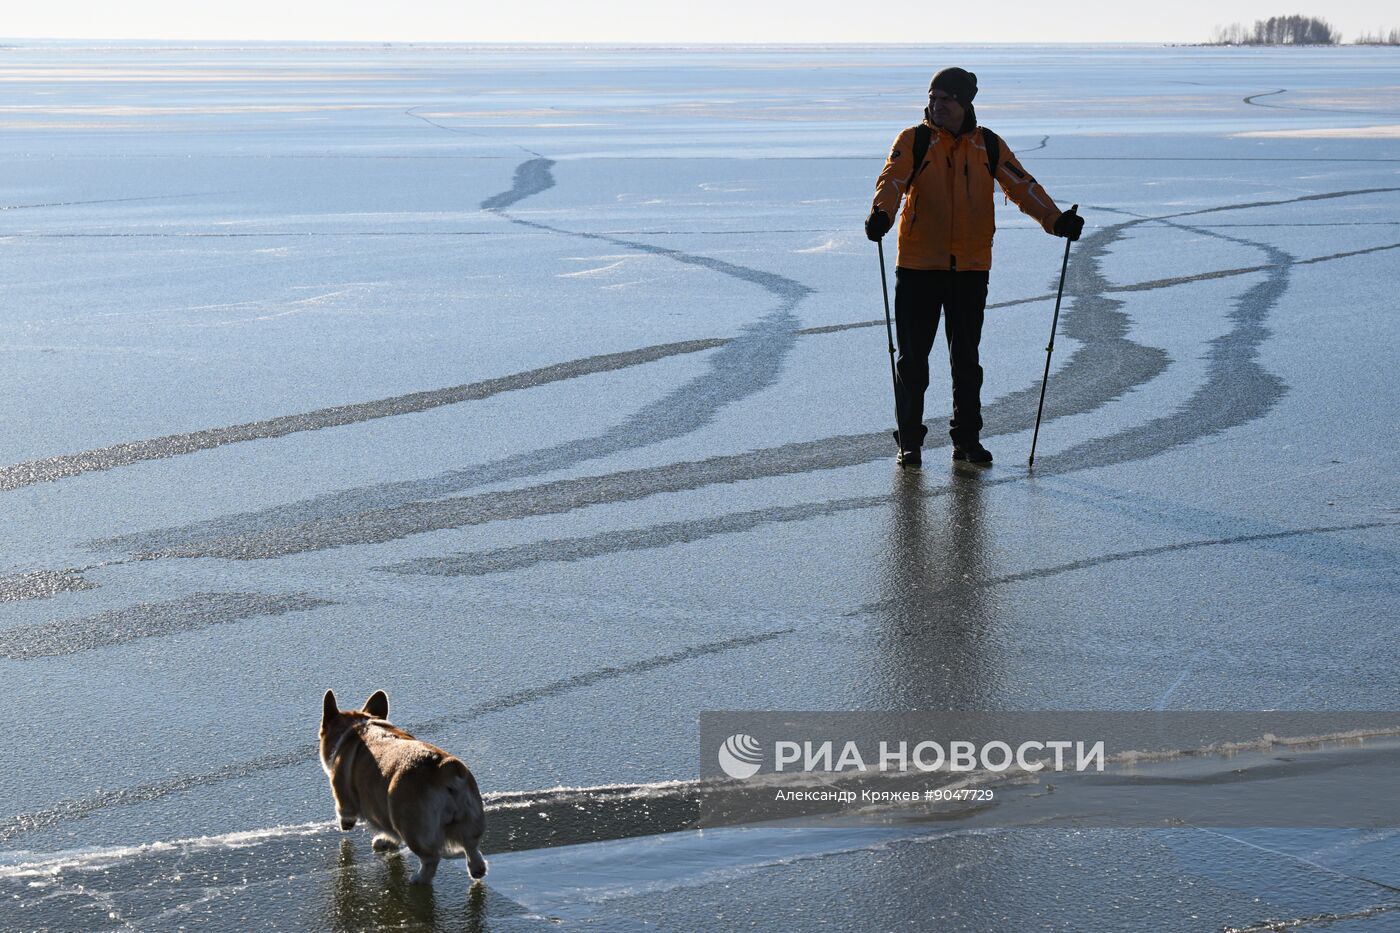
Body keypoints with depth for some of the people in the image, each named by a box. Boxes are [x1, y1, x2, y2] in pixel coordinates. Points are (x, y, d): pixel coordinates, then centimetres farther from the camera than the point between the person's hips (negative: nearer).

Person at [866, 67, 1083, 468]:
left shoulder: (988, 145, 6)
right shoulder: (914, 141, -1)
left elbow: (1021, 185, 2)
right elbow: (893, 179, -16)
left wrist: (1055, 219, -13)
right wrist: (882, 214, -37)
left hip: (971, 269, 2)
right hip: (918, 267, -2)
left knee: (966, 359, 8)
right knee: (913, 358, 1)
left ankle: (967, 438, 18)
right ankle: (909, 441, 10)